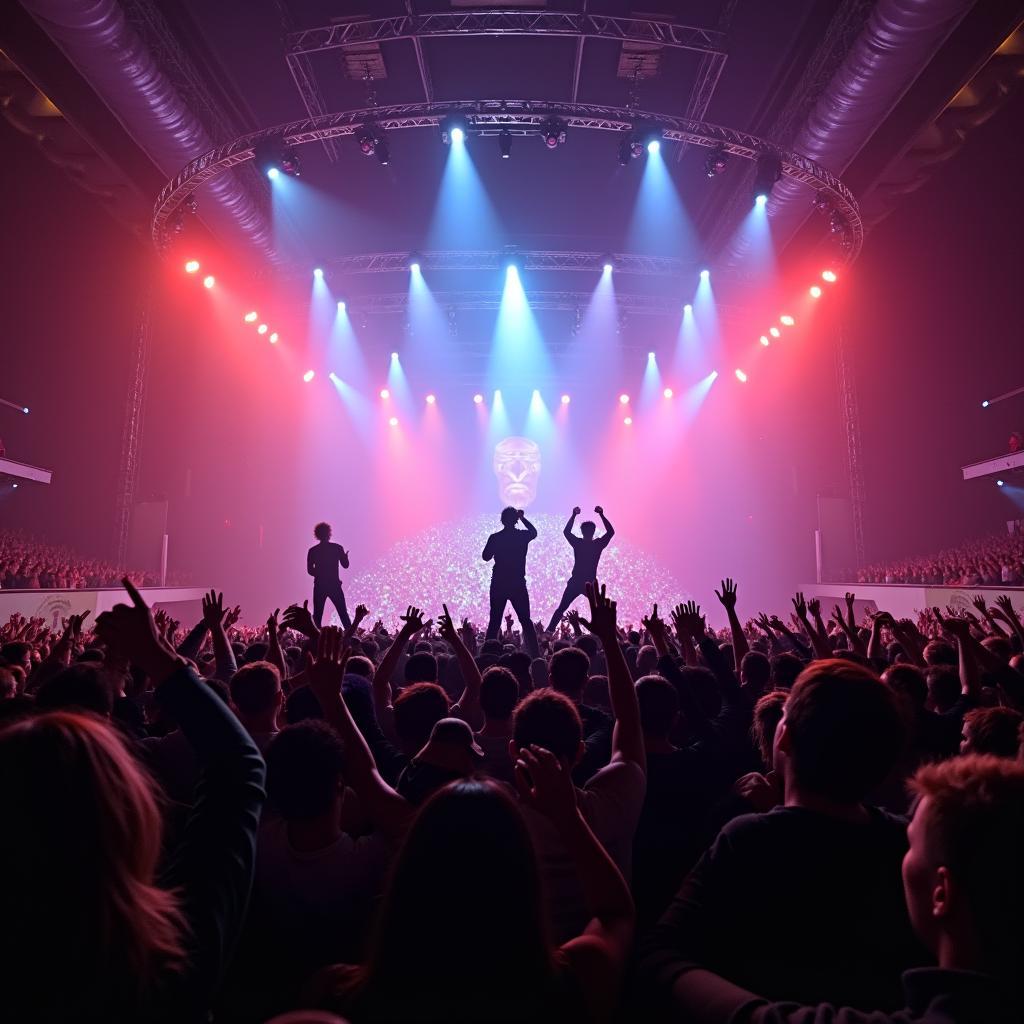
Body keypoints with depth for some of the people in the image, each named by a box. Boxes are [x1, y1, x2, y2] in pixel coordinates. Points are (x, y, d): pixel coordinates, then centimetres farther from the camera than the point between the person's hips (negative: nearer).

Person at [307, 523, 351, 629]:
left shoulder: (313, 551, 1)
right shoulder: (337, 548, -3)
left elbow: (310, 570, 1)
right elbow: (345, 565, 2)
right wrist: (345, 556, 22)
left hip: (319, 586, 1)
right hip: (334, 585, -1)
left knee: (317, 615, 7)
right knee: (343, 613, 7)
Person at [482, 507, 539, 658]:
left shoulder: (495, 537, -6)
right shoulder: (523, 536, -3)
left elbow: (485, 557, 7)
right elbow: (534, 531, 21)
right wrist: (522, 517, 28)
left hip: (498, 584, 0)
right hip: (518, 584, 0)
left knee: (494, 622, 6)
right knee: (526, 621, 8)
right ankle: (534, 653, 4)